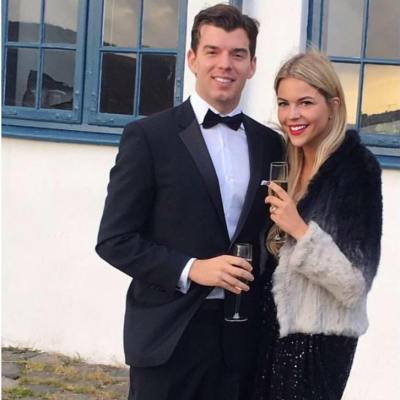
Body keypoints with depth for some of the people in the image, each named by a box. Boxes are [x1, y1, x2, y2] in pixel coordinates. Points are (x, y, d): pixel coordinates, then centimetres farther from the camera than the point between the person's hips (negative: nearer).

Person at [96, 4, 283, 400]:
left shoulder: (270, 144, 8)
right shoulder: (148, 136, -4)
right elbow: (114, 239, -6)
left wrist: (267, 319, 1)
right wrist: (190, 269, -17)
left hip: (241, 335, 4)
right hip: (168, 335, -4)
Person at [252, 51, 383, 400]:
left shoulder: (356, 169, -16)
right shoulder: (288, 163, 6)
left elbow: (355, 284, -19)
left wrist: (301, 230, -25)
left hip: (319, 341, -7)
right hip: (277, 331, 7)